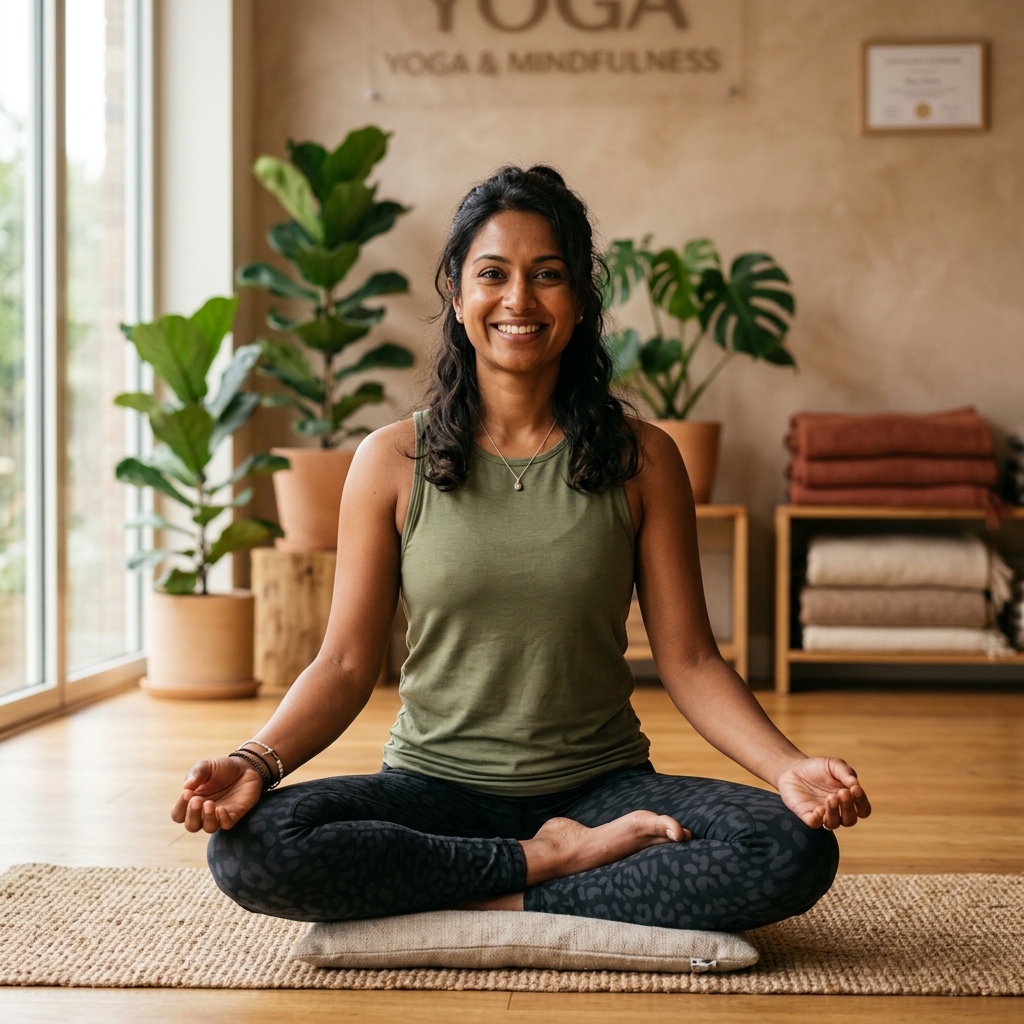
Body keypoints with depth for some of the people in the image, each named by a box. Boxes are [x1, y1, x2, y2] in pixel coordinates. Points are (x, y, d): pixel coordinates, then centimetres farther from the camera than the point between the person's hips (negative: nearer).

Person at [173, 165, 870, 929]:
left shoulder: (640, 460, 1)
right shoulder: (393, 463, 0)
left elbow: (689, 661, -1)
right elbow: (347, 664, -1)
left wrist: (790, 768, -17)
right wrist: (258, 760, -20)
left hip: (599, 788, 0)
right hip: (435, 784, 0)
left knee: (798, 851, -26)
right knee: (249, 849, -29)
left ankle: (501, 904, -15)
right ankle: (554, 863, -14)